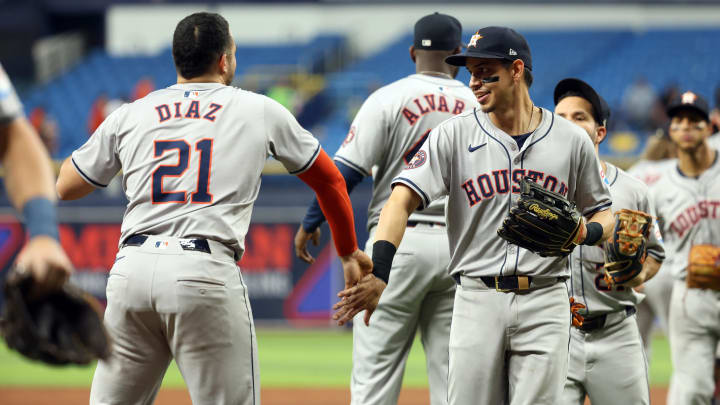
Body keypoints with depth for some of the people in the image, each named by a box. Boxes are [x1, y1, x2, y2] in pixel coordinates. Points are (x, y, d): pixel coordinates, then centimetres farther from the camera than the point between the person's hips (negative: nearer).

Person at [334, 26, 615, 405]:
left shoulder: (572, 140, 6)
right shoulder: (454, 135, 2)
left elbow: (603, 213, 16)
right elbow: (403, 199, -10)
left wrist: (588, 232, -10)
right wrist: (378, 273, -26)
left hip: (544, 304, 0)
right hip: (477, 299, 0)